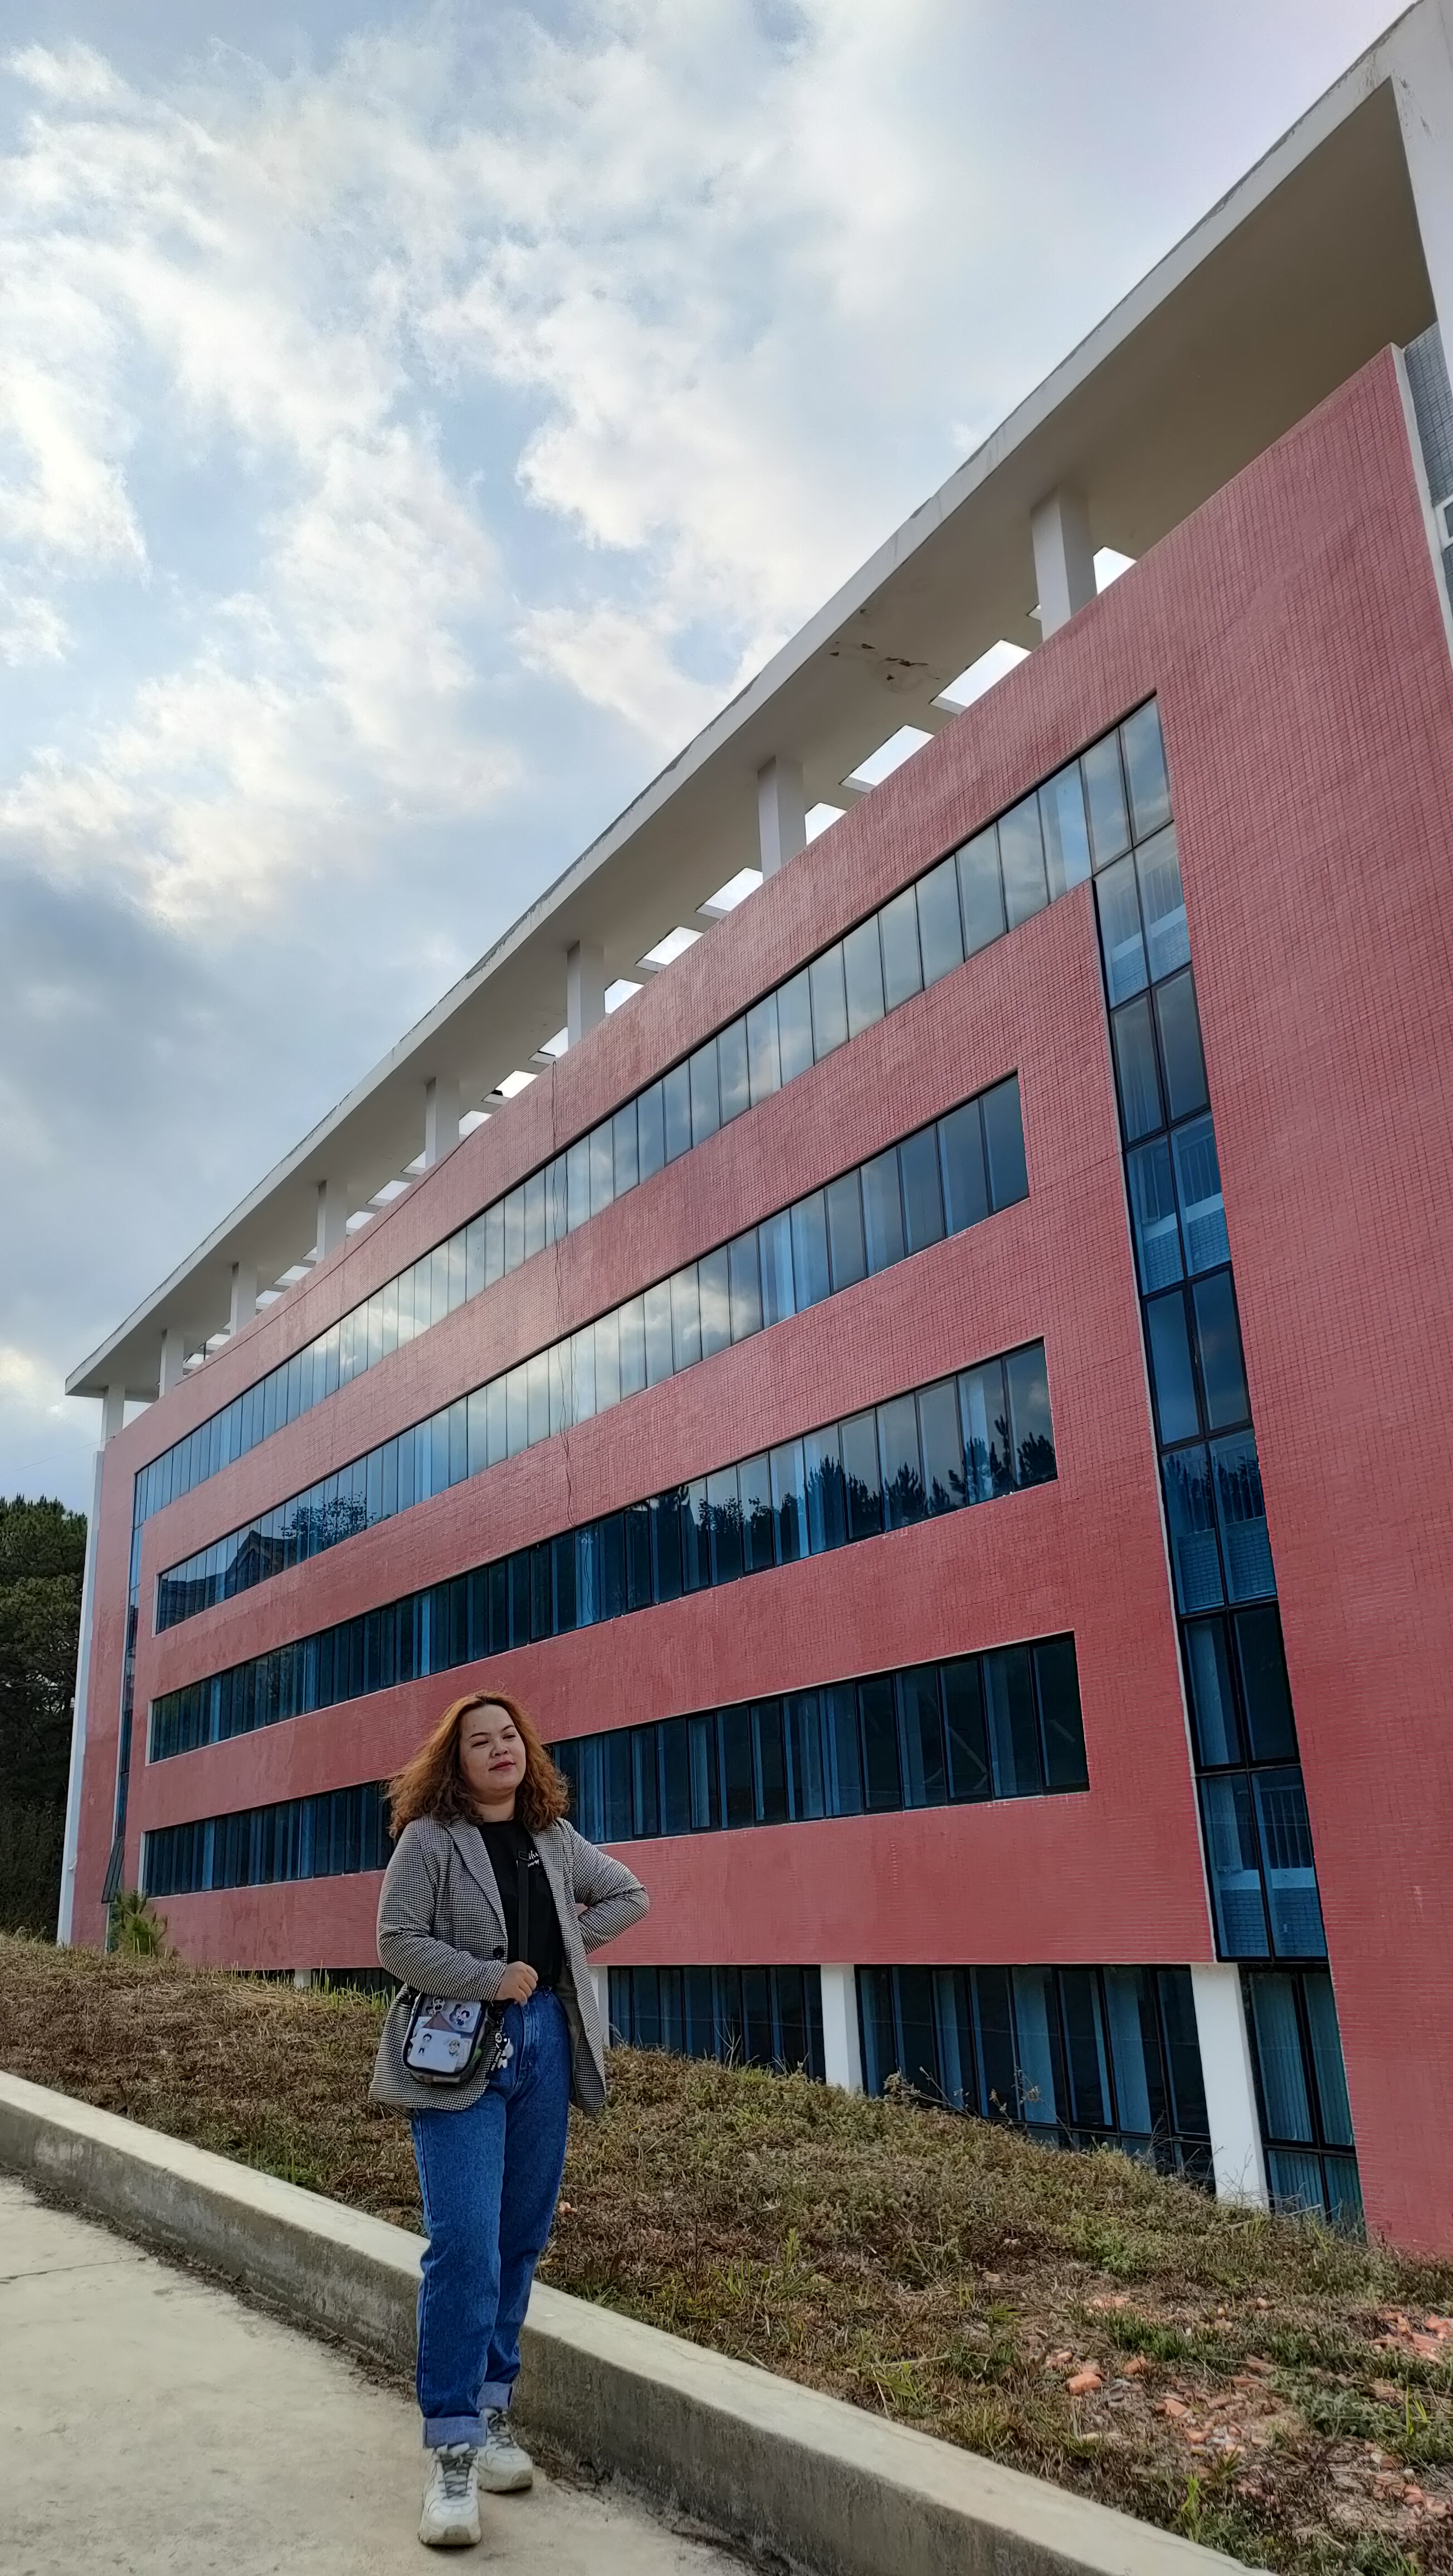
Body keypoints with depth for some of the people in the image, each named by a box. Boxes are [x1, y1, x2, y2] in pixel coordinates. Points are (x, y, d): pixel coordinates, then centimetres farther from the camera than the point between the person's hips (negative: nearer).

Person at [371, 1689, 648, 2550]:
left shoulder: (555, 1839, 9)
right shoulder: (430, 1839, -6)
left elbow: (630, 1896, 18)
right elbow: (398, 1941, -11)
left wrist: (568, 1944, 3)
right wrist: (491, 1978, -17)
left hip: (545, 2042, 5)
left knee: (521, 2241, 10)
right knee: (466, 2246, -13)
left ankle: (491, 2410, 25)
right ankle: (454, 2451, -5)